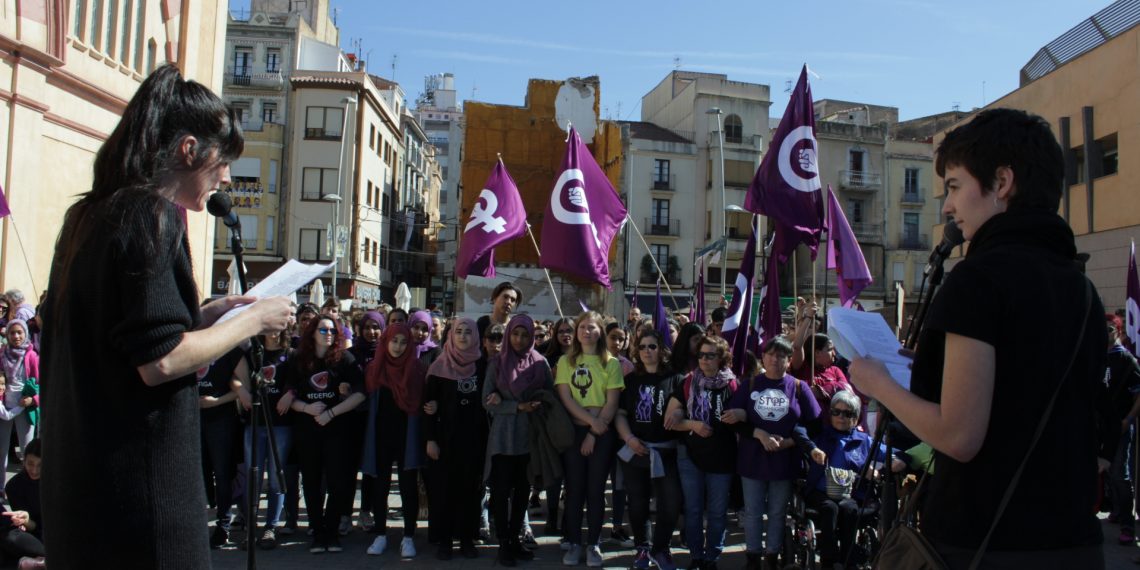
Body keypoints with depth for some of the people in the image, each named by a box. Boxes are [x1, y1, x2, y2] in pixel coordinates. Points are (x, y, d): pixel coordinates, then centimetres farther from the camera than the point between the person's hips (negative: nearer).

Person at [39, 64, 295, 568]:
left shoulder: (89, 215, 10)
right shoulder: (152, 215, -16)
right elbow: (160, 361, -22)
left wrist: (202, 316, 13)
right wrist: (253, 321, -10)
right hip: (139, 481, -9)